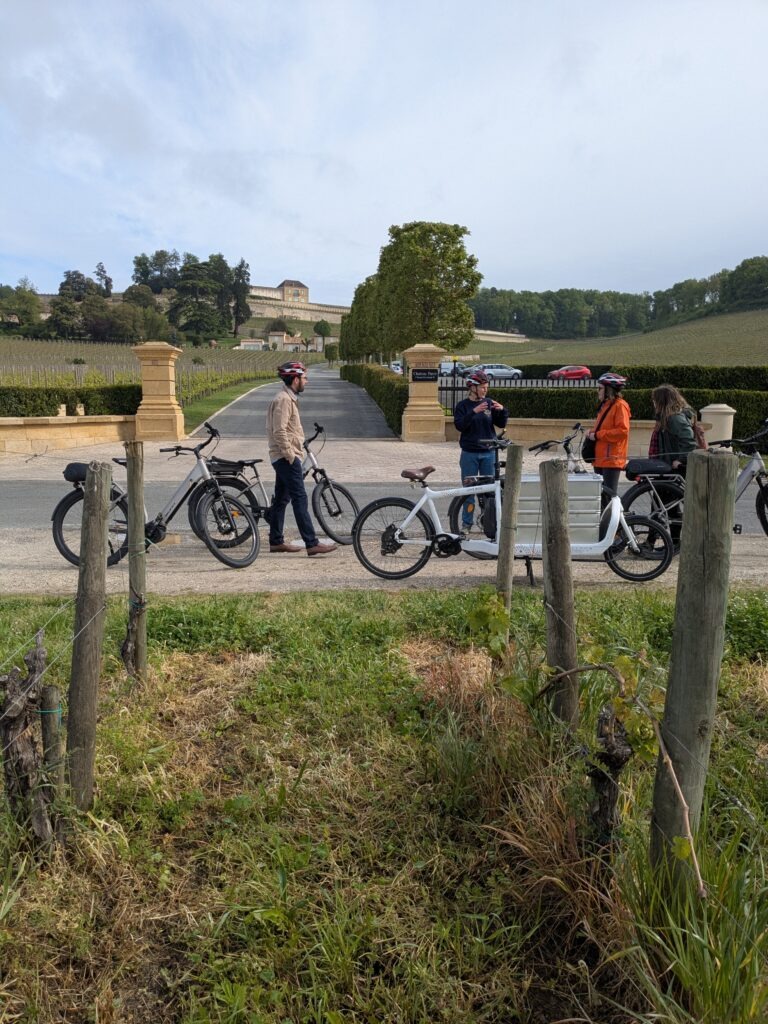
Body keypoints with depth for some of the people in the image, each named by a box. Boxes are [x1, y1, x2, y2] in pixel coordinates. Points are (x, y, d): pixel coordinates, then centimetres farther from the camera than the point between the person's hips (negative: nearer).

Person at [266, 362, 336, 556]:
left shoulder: (288, 398, 17)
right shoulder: (283, 400, -15)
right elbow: (279, 431, -22)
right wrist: (290, 454, -19)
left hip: (283, 458, 11)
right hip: (287, 458, -11)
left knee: (281, 499, 13)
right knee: (300, 500, -11)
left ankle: (276, 541, 20)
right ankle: (312, 544, -11)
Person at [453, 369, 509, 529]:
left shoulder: (489, 403, 4)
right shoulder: (463, 405, -2)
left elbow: (501, 424, 3)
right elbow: (459, 425, -16)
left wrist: (502, 411, -16)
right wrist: (474, 411, -26)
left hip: (488, 453, 2)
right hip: (469, 454, -2)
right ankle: (467, 522, 13)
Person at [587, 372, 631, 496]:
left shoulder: (620, 405, -10)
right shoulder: (605, 405, 18)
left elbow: (622, 431, -20)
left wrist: (598, 435, -17)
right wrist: (593, 433, 6)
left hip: (612, 459, -9)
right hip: (600, 458, 9)